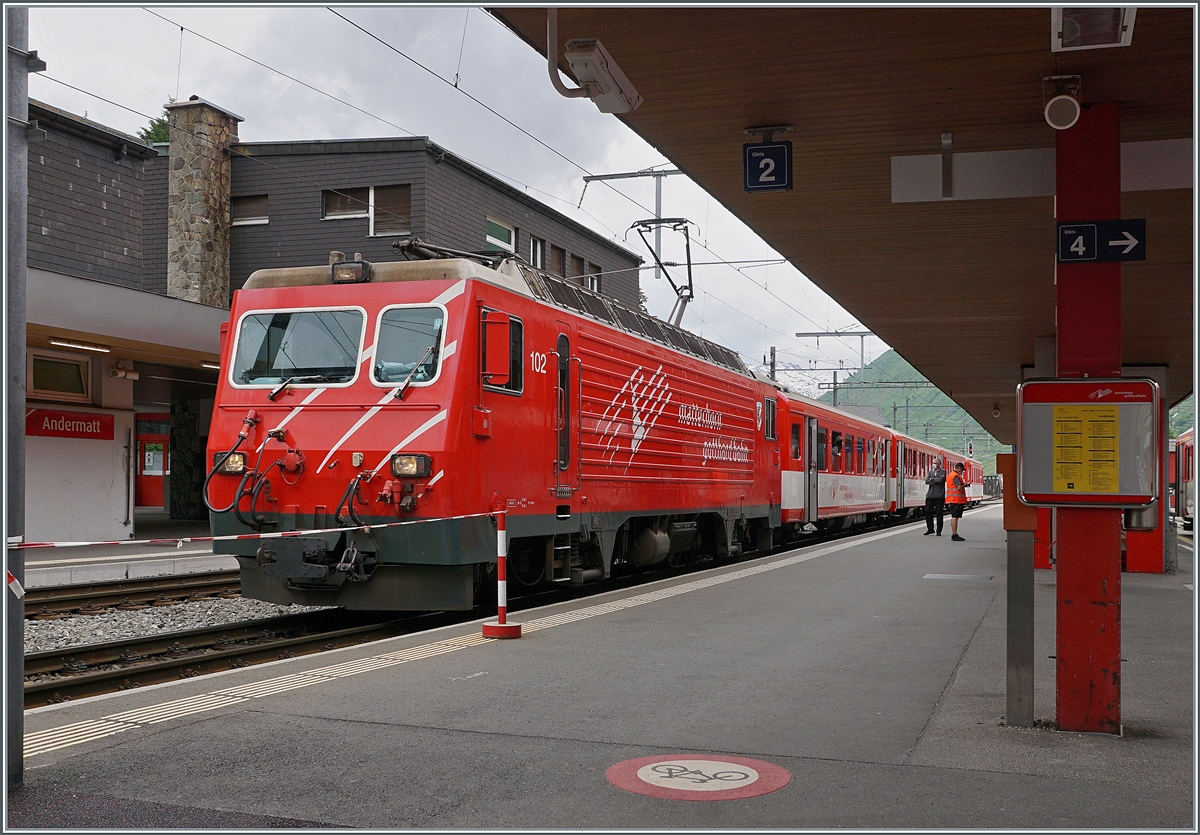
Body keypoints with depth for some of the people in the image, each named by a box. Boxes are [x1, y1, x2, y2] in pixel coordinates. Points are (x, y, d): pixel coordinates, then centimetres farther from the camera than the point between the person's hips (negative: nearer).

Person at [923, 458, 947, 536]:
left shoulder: (943, 472, 1)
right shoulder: (931, 472, 14)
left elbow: (940, 480, -18)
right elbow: (926, 481, 0)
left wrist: (932, 479, -3)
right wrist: (936, 481, -10)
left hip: (939, 496, -4)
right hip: (930, 495, 4)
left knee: (939, 513, -1)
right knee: (927, 512, 1)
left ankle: (939, 531, 6)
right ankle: (930, 529, 13)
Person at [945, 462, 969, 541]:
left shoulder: (950, 475, 17)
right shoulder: (956, 476, -15)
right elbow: (959, 487, -24)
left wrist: (963, 484, 17)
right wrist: (965, 485, -5)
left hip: (952, 500, 10)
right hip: (957, 500, -10)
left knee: (953, 517, 14)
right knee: (955, 517, -9)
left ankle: (953, 535, 18)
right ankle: (954, 535, -9)